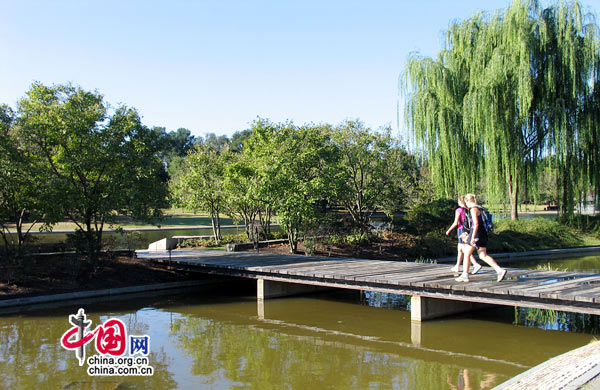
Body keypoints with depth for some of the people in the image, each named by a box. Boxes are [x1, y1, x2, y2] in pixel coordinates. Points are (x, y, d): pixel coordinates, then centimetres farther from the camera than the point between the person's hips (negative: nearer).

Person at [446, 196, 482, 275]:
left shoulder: (459, 210, -9)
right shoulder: (468, 210, 8)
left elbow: (455, 223, -12)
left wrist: (448, 230, -1)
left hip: (461, 230, -7)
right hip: (468, 230, 7)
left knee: (466, 251, -11)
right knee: (459, 249, 19)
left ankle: (476, 265, -25)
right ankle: (457, 267, 26)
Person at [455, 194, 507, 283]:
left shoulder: (473, 209, -11)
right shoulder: (478, 209, 18)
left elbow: (476, 224, -20)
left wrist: (472, 237, -23)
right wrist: (469, 235, 30)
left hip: (477, 233, -9)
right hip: (482, 234, 9)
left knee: (466, 254, 2)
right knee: (483, 256, 5)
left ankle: (465, 275, 6)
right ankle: (500, 270, -7)